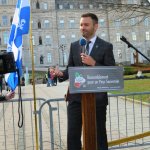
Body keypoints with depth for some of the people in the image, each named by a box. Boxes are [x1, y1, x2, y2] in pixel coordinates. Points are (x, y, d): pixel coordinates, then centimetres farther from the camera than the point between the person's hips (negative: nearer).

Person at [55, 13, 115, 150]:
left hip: (97, 97, -2)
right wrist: (62, 74, -11)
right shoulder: (74, 46, 10)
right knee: (73, 134, 4)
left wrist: (94, 63, -18)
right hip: (76, 96, 3)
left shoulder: (106, 46, -1)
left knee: (99, 134, 10)